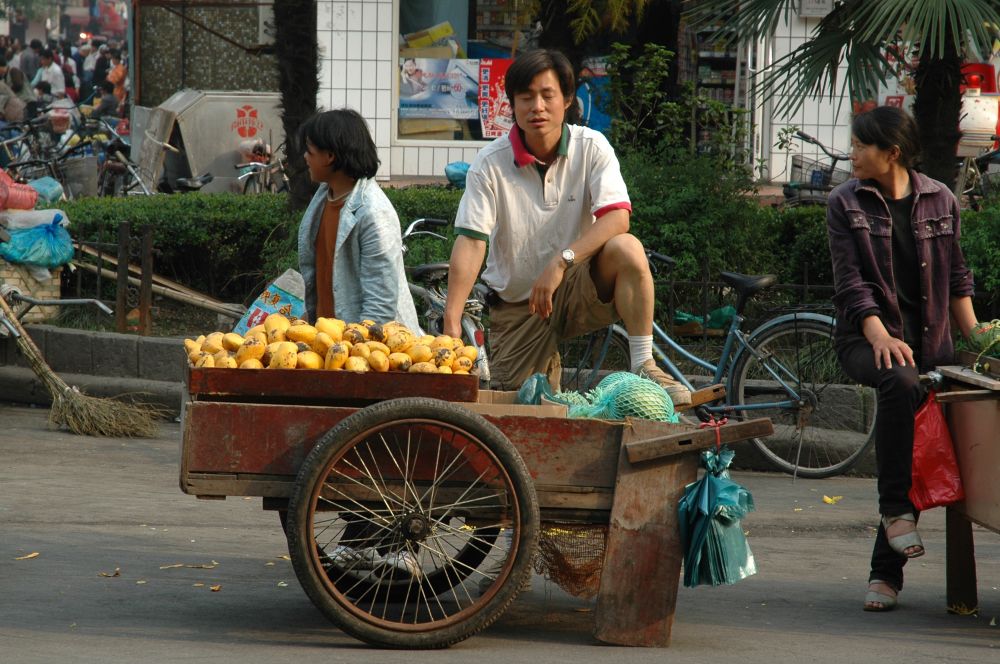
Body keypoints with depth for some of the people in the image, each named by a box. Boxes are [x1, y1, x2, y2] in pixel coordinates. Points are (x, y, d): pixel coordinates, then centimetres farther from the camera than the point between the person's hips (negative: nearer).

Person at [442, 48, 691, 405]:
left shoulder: (591, 148, -9)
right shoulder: (490, 164, -12)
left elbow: (616, 217, -21)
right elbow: (470, 242, -20)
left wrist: (562, 262, -35)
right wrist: (451, 322, -31)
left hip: (577, 288, 0)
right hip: (515, 304, 0)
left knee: (626, 249, -29)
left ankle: (644, 366, -20)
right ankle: (547, 365, 29)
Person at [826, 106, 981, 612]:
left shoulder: (939, 201, 7)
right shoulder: (845, 205, 2)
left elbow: (956, 279, 14)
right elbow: (851, 282, -7)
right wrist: (880, 336, -22)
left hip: (930, 342, 3)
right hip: (867, 337, -3)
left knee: (920, 455, -3)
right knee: (900, 382, -36)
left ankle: (886, 571, 4)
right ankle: (895, 509, -28)